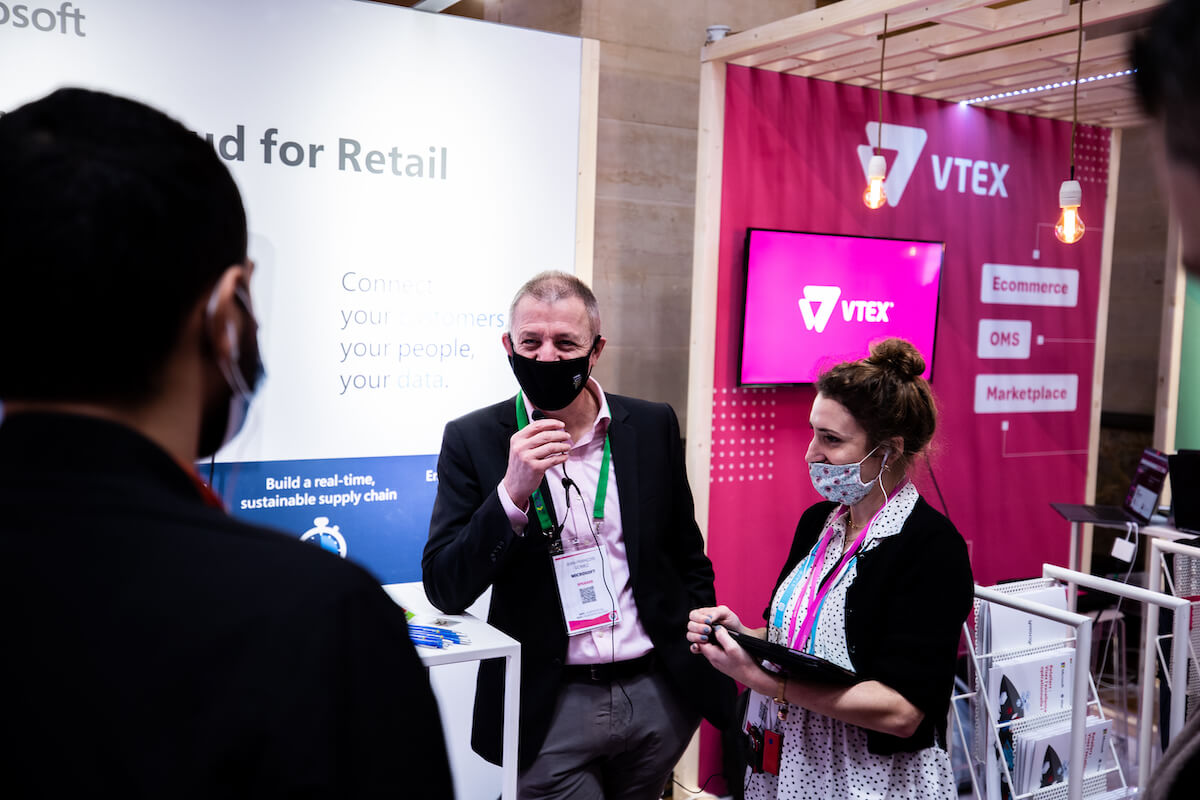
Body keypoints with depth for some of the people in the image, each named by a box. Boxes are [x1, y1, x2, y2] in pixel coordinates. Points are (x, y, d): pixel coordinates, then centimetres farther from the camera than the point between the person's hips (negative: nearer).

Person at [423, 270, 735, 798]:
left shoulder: (653, 426, 1)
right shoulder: (473, 439, -7)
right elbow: (444, 591, -12)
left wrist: (708, 652, 6)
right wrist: (513, 491, -24)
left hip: (660, 695, 3)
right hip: (552, 709, -3)